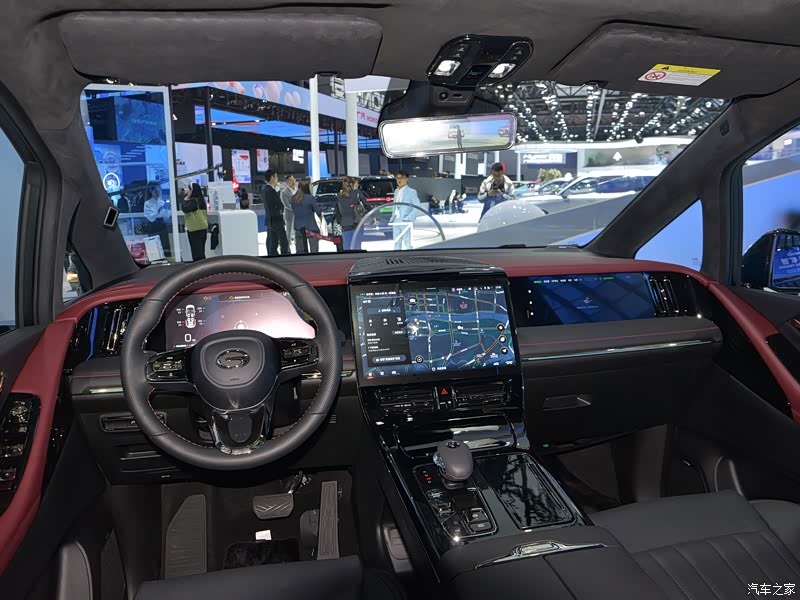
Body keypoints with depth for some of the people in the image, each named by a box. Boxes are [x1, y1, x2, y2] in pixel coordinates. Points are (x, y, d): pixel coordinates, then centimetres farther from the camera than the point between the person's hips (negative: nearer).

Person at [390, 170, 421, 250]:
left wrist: (409, 218, -18)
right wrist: (392, 219, 14)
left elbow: (417, 206, -11)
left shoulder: (411, 191, -6)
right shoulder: (396, 191, 15)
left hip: (405, 222, -7)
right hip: (396, 221, 7)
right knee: (396, 243, 11)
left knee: (407, 243, -3)